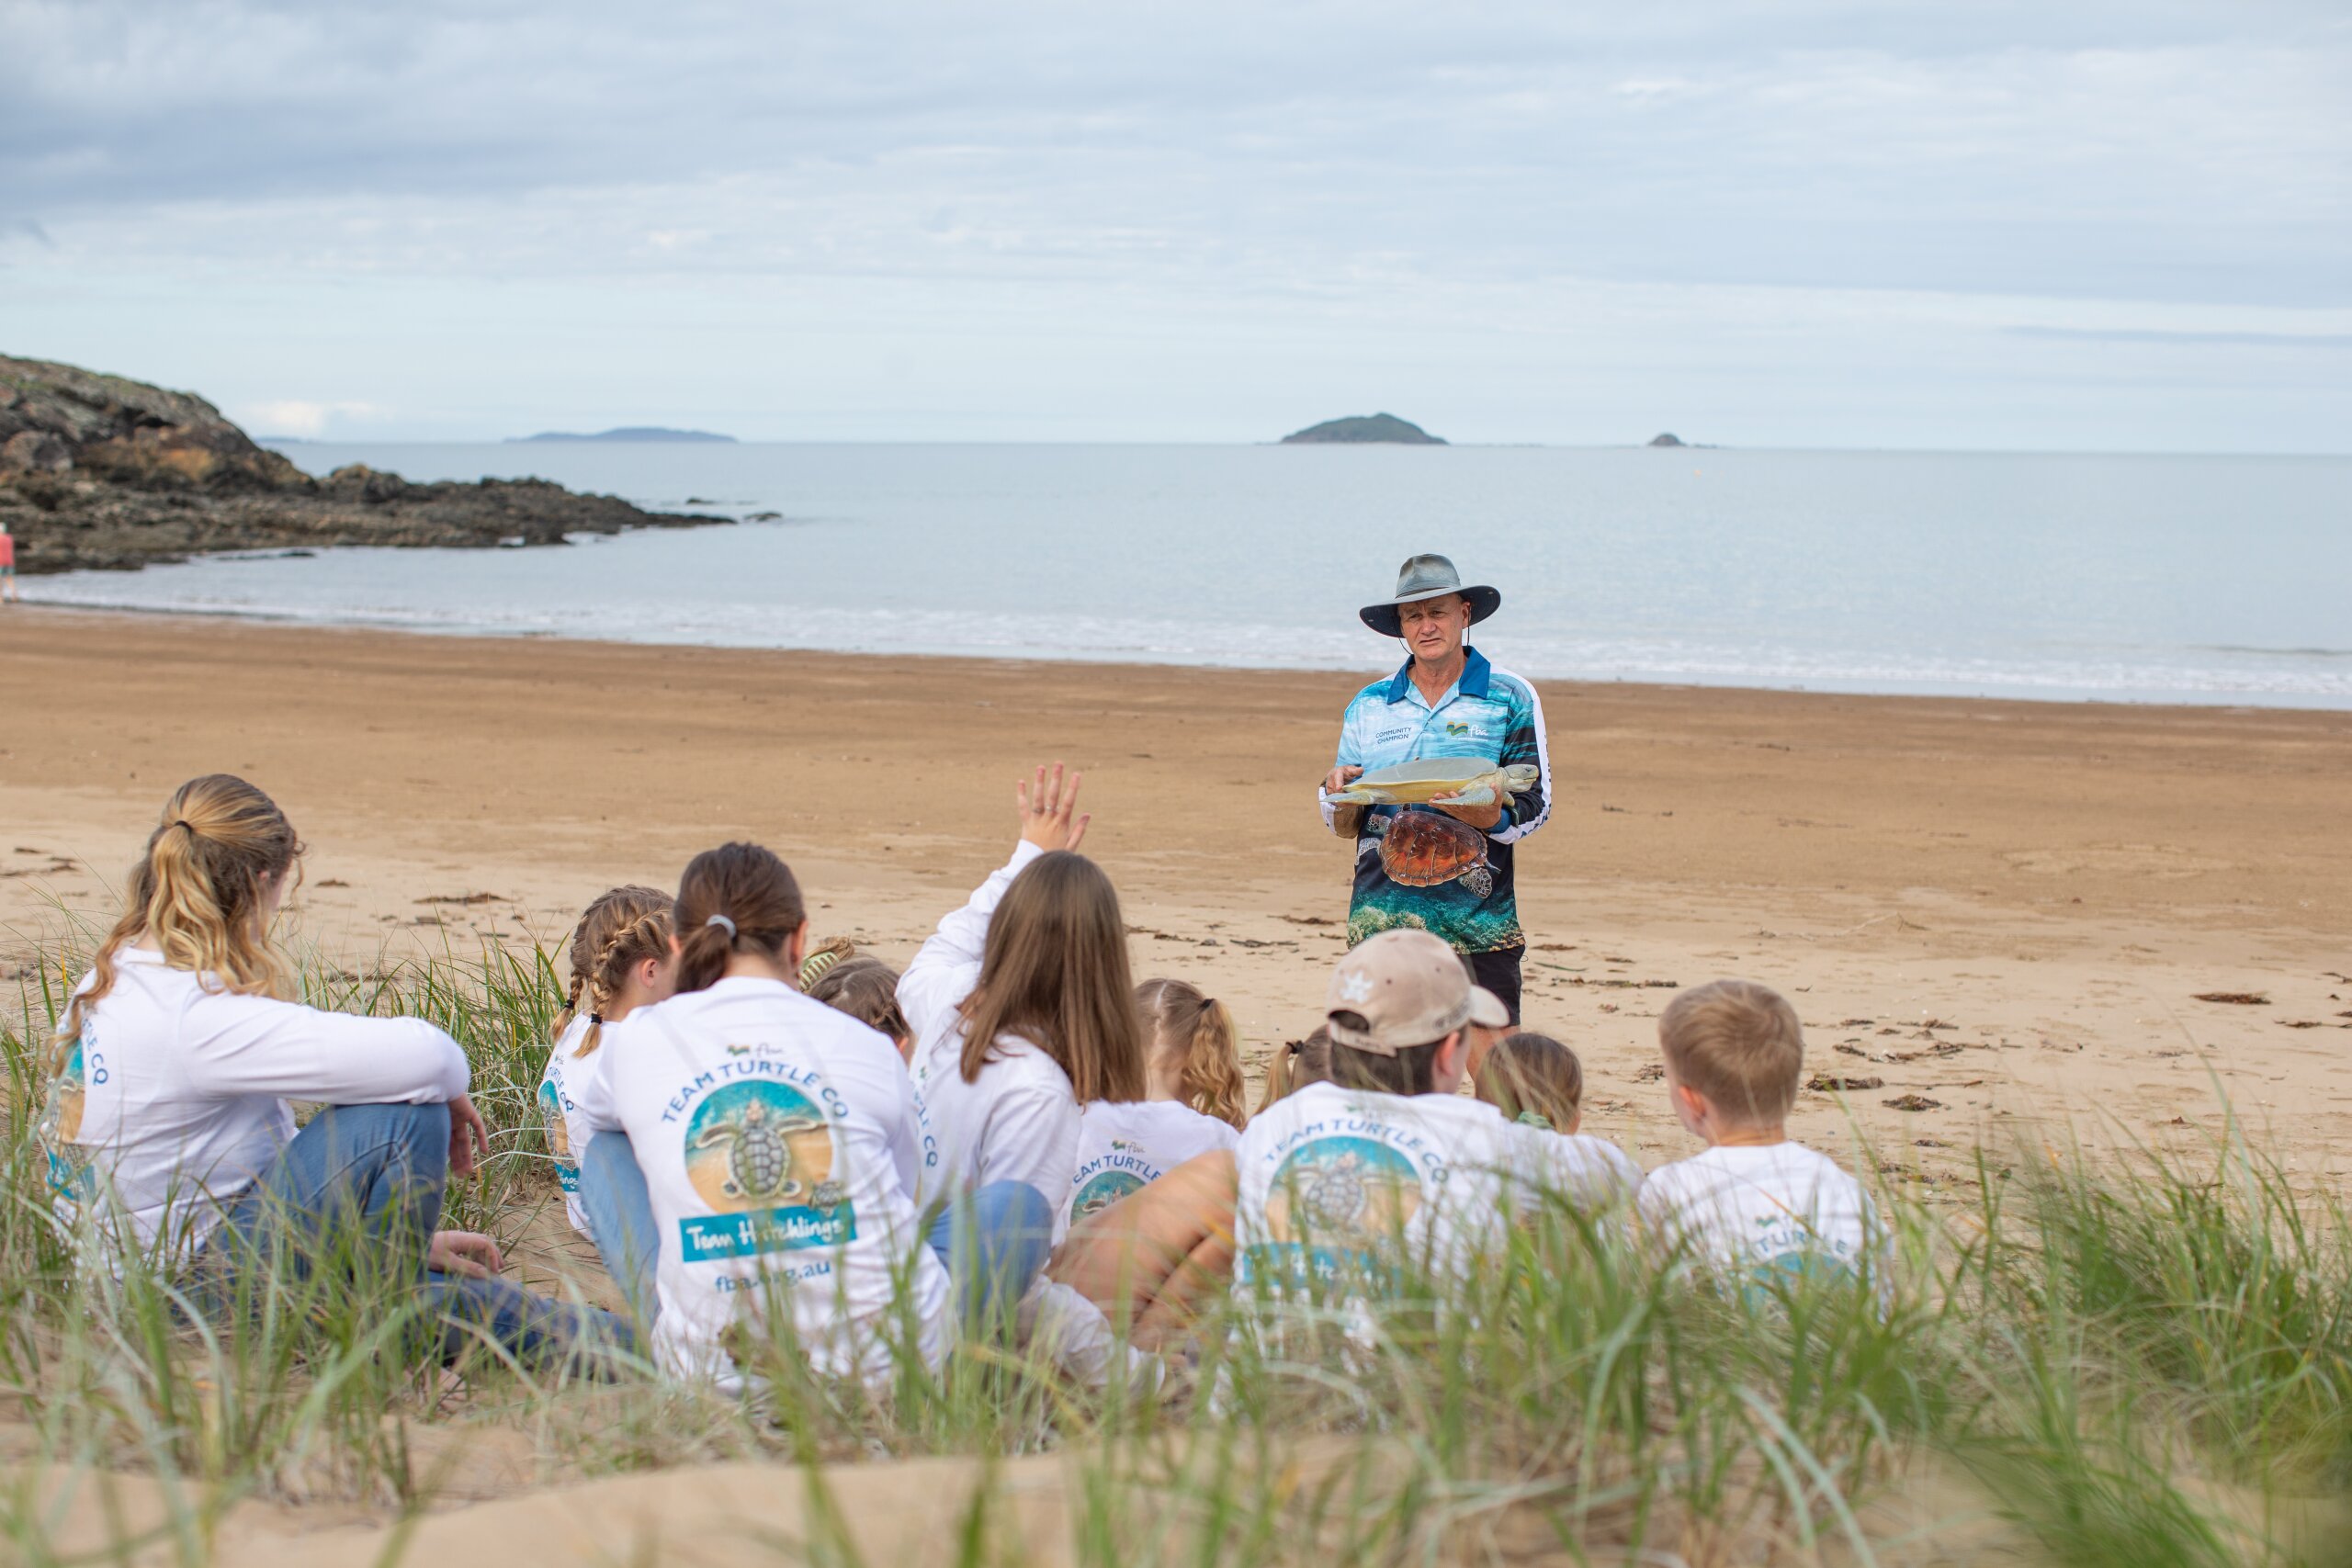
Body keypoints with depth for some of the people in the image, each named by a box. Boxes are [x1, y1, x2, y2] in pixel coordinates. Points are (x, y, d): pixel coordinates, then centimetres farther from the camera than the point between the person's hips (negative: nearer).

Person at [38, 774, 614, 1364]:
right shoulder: (201, 1019, -24)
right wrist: (450, 1091, -6)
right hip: (198, 1288, -10)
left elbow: (273, 1146, 13)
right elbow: (422, 1055, -31)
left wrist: (410, 1238, 13)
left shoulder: (107, 984, 7)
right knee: (405, 1117, -17)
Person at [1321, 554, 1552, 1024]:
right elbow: (1343, 826, 14)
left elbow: (1537, 805, 0)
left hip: (1479, 929, -2)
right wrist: (1340, 797, -9)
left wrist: (1493, 819, -21)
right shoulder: (1368, 705, 12)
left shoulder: (1510, 698, 4)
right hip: (1381, 927, 3)